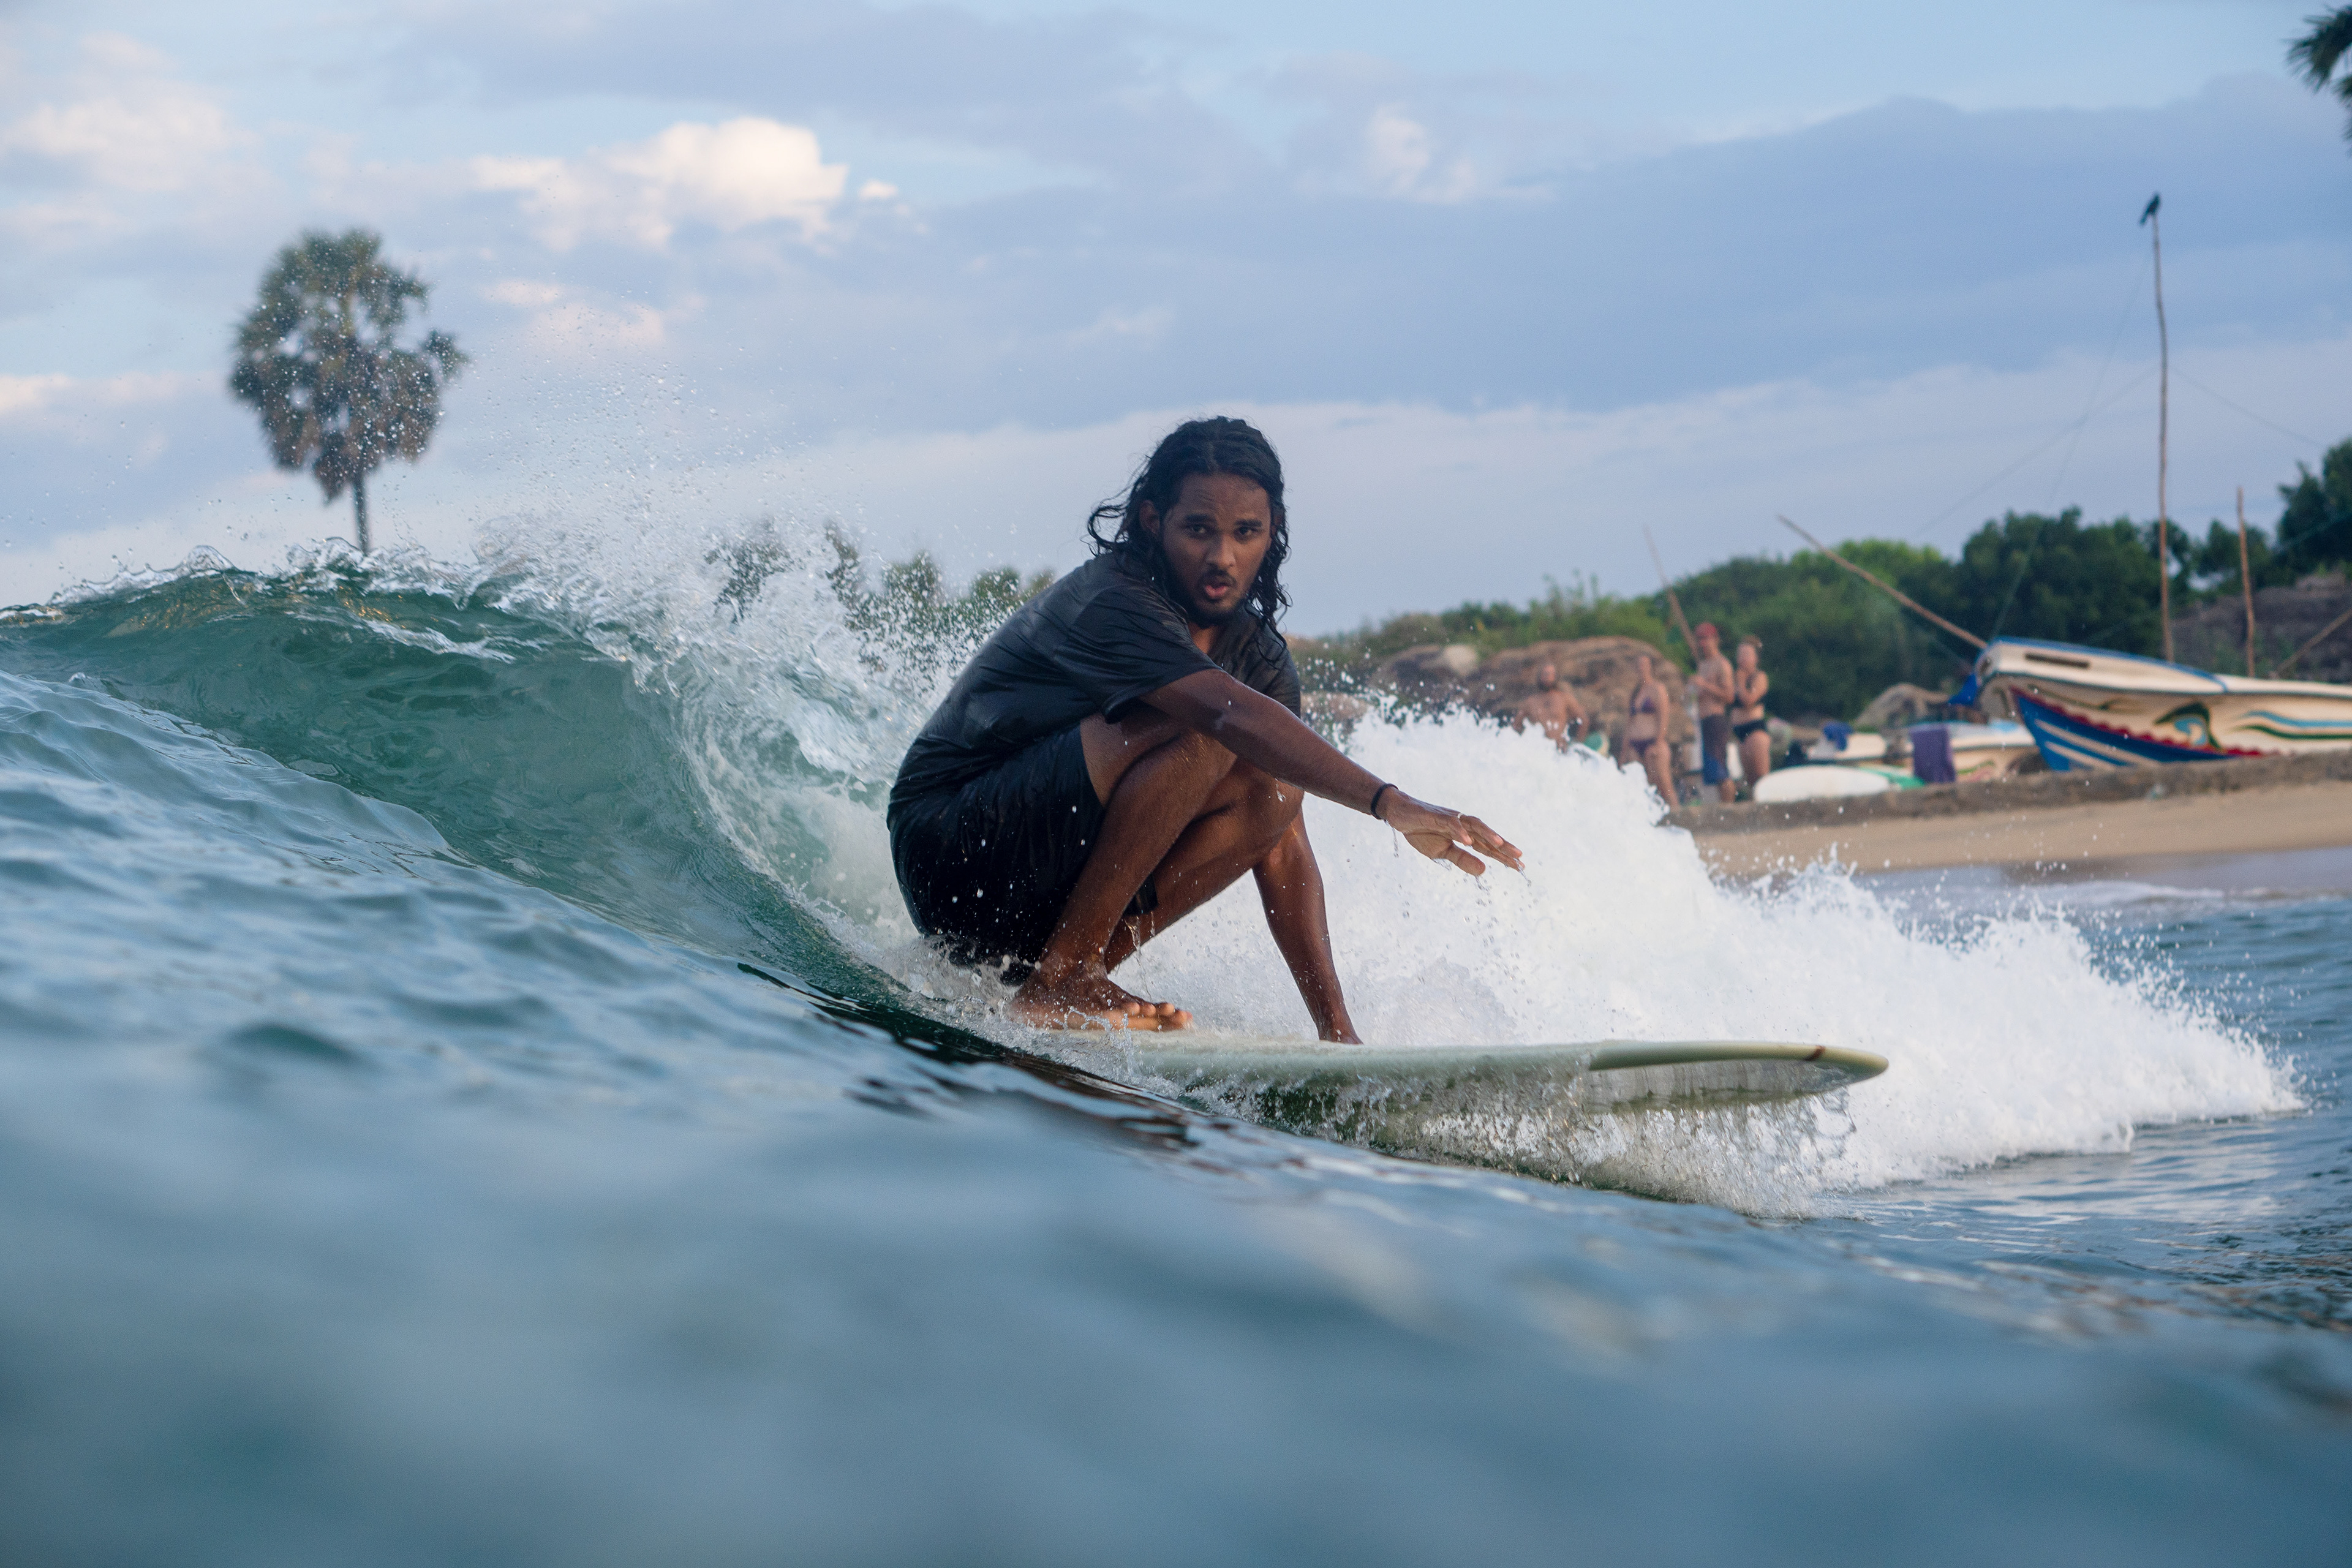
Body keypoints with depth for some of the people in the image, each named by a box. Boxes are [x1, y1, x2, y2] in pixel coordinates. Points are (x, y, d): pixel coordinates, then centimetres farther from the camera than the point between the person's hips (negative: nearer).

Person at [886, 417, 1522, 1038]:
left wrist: (1336, 1027, -11)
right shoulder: (1110, 604, -21)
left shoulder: (1258, 657, 4)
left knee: (1273, 789, -10)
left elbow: (1282, 853, -1)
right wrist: (1389, 803, -49)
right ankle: (1060, 977, -20)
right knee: (1203, 732, -24)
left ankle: (1063, 974, -9)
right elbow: (1235, 713, -39)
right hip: (950, 852, -8)